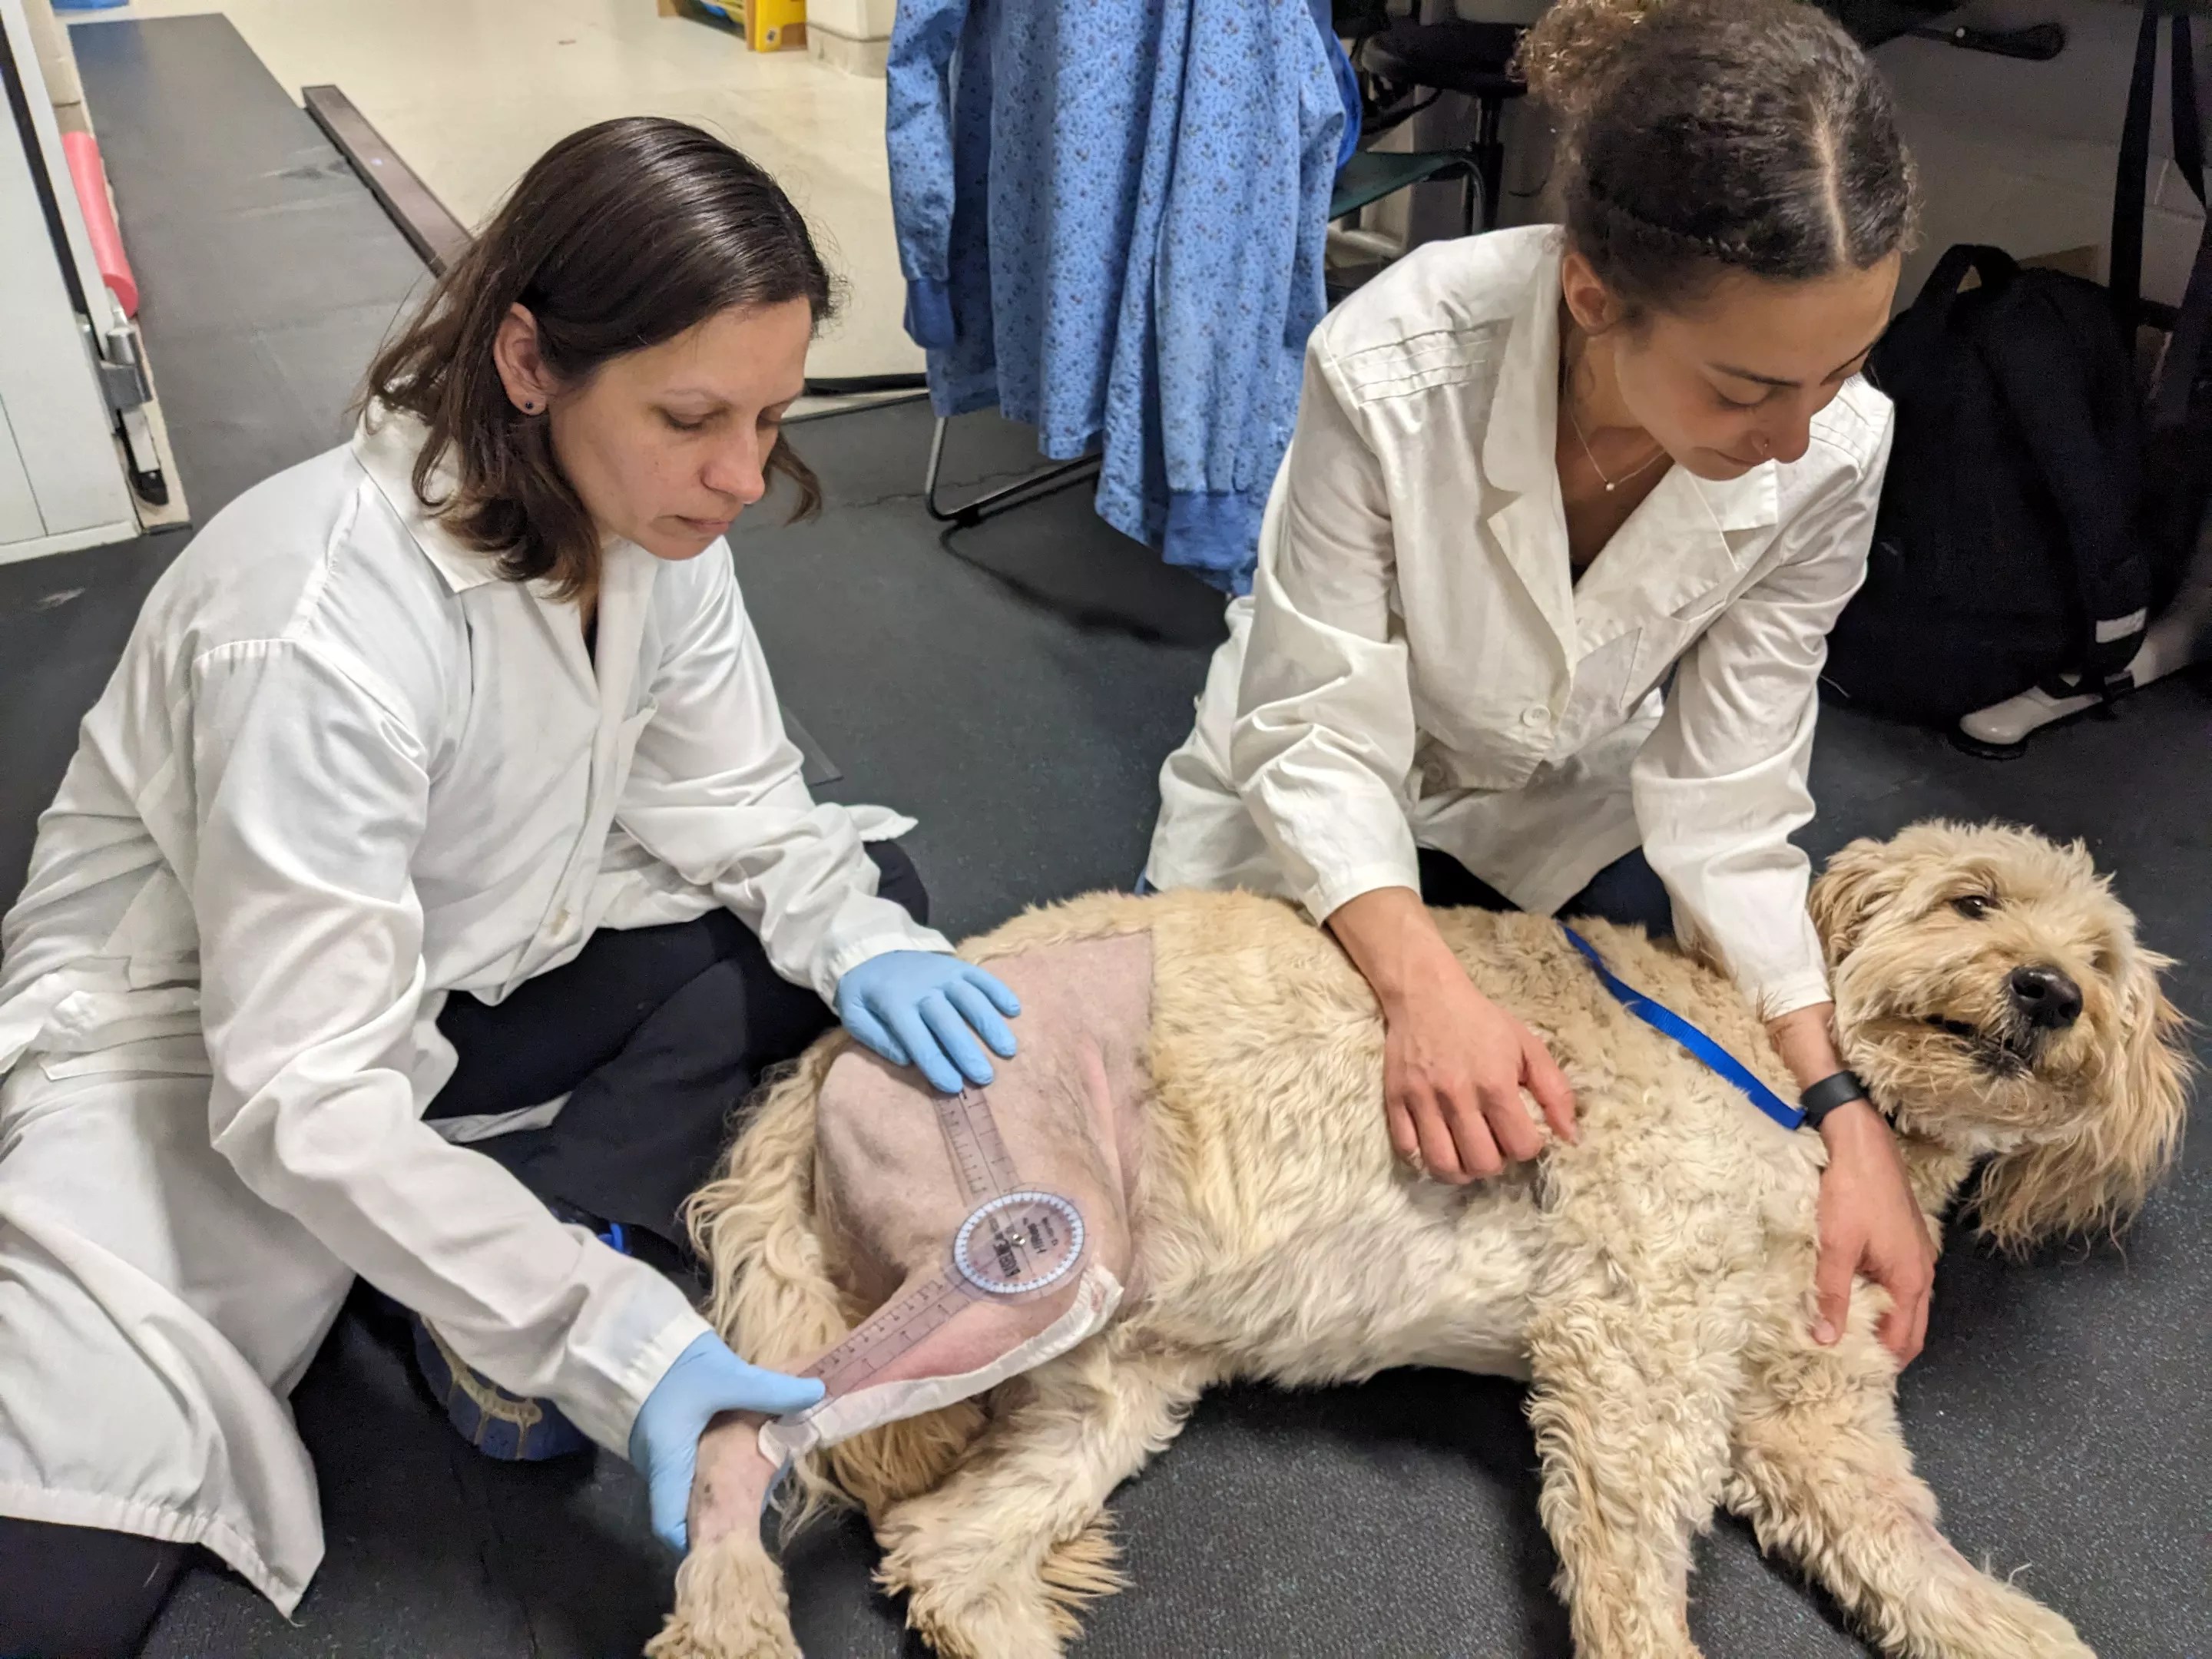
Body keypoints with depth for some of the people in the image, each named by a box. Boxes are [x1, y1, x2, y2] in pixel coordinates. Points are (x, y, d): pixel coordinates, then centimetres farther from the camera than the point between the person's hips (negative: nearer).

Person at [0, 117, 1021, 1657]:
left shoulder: (651, 512, -12)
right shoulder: (322, 629, -34)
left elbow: (727, 794, -1)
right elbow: (308, 1097, -32)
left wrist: (856, 940, -20)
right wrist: (616, 1344, -35)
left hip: (469, 967, 8)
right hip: (193, 1038, -7)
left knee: (869, 895, -8)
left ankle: (535, 1215, -13)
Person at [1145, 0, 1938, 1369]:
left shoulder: (1832, 451, -26)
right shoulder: (1396, 370, -36)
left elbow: (1729, 807, -19)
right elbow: (1319, 745, -28)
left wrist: (1845, 1106, -27)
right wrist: (1426, 987, -43)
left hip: (1573, 812, 3)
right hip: (1334, 804, -2)